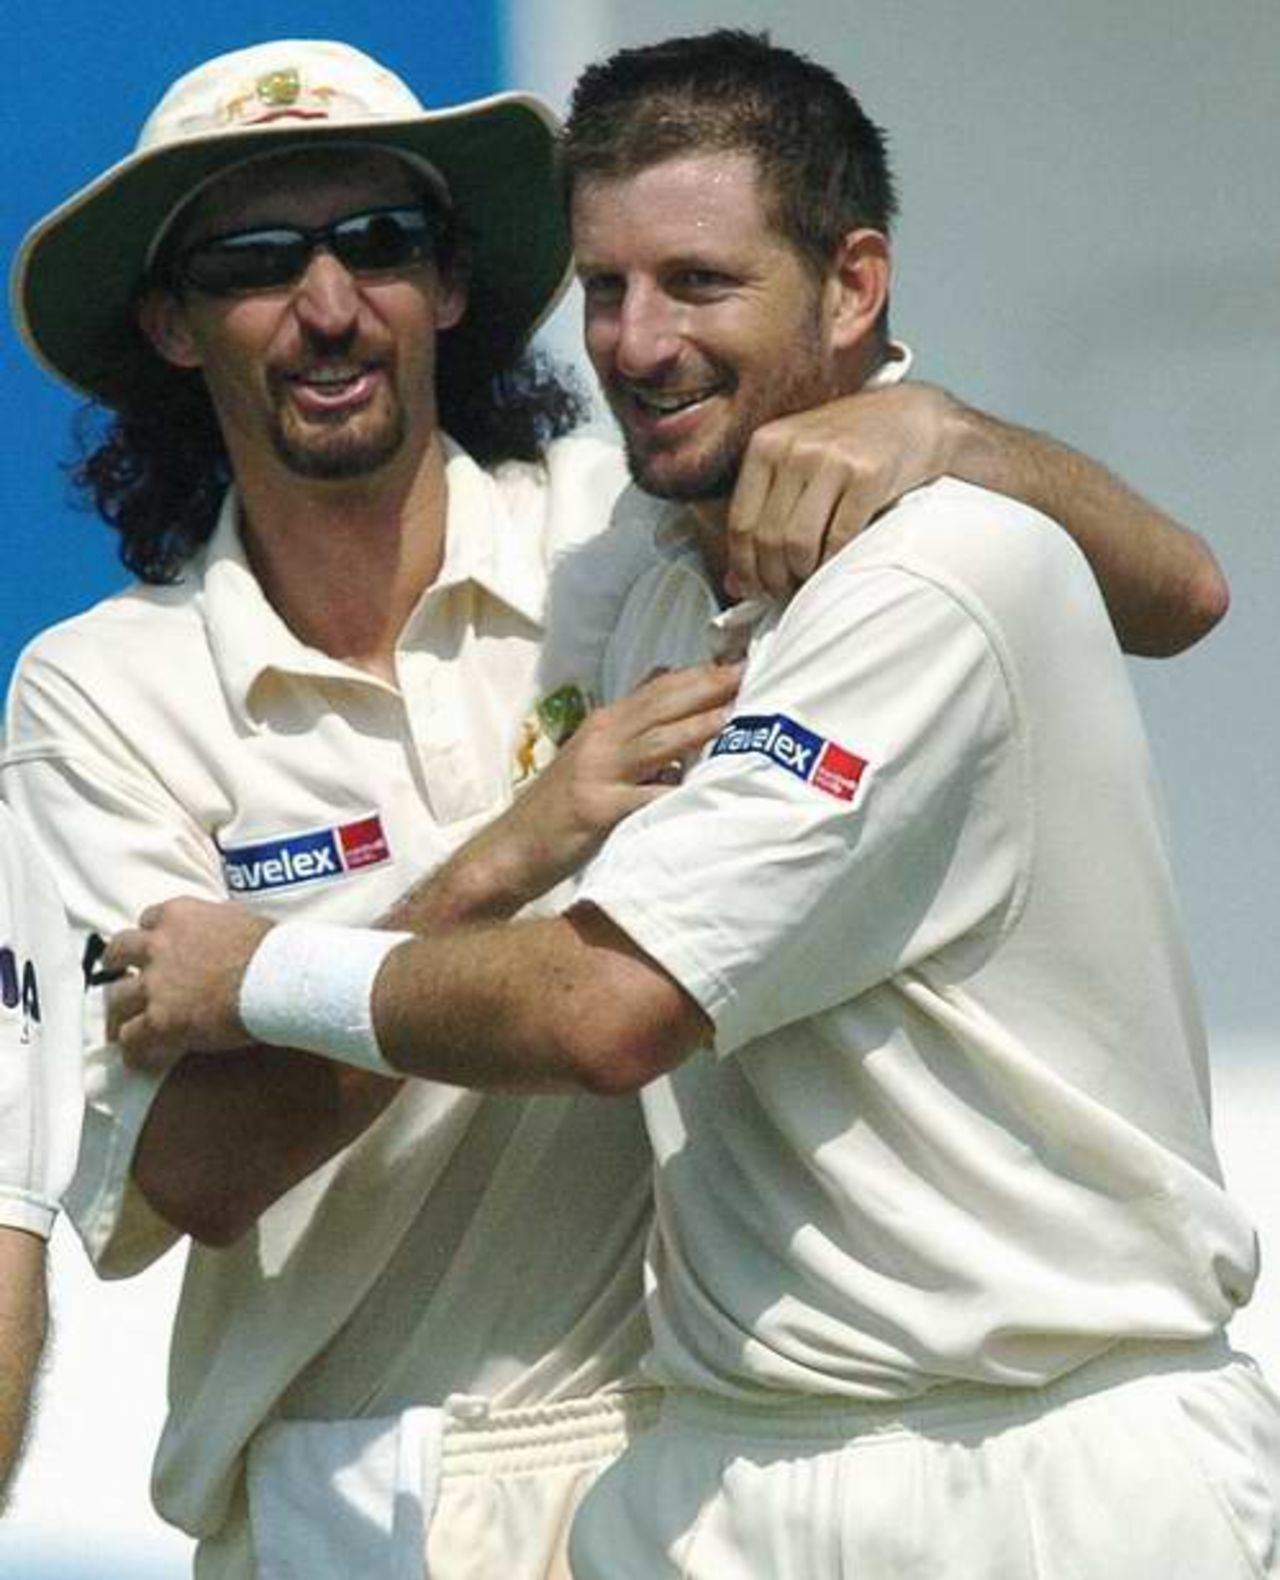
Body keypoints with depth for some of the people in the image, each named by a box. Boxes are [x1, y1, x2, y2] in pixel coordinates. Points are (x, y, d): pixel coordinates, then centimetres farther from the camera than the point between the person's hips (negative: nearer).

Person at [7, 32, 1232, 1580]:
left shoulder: (642, 529, -2)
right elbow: (189, 1173, -14)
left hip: (698, 1445, 1)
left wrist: (932, 430, -22)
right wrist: (504, 866, -24)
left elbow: (1170, 595, -2)